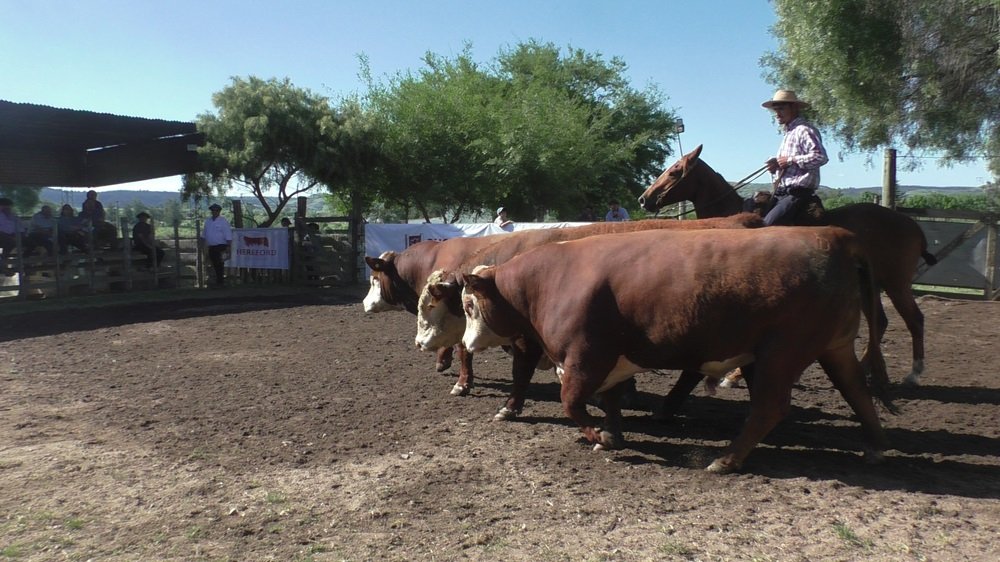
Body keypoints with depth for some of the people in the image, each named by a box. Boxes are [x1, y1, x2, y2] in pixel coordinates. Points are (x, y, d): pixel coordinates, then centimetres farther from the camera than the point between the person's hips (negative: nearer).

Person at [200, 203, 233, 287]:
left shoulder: (223, 221, -6)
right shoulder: (208, 221, 13)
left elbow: (228, 236, -10)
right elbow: (204, 234, 22)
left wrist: (228, 247, -15)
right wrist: (203, 245, 19)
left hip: (220, 246, -6)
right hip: (211, 247, 6)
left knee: (219, 265, -8)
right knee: (214, 265, 11)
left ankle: (220, 282, -3)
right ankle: (218, 281, 20)